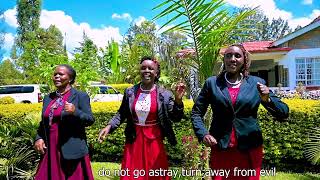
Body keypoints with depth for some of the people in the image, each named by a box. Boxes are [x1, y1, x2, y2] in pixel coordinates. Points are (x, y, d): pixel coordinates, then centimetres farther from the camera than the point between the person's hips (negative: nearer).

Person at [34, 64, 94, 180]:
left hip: (71, 150, -5)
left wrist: (75, 112, -24)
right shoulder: (48, 98, 12)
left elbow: (90, 120, -8)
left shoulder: (81, 96, -5)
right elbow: (43, 122, 18)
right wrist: (38, 138, 2)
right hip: (50, 151, 5)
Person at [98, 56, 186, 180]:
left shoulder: (164, 95, -7)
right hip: (134, 141, 2)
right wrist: (109, 126, -5)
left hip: (154, 141, -1)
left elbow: (176, 118, -8)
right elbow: (122, 114, 9)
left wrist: (178, 100, -23)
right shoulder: (130, 92, -1)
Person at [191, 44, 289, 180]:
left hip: (250, 150, 1)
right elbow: (196, 112, 6)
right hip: (220, 149, 0)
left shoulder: (257, 83, 2)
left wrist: (267, 100, -18)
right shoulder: (212, 83, 2)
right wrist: (203, 133, -10)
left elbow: (283, 113, 1)